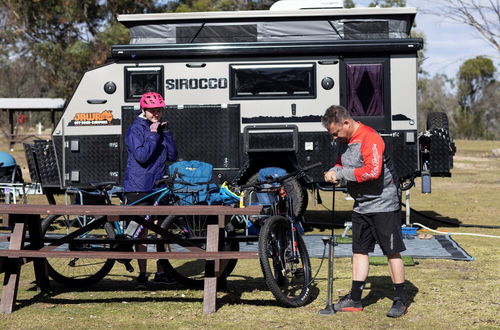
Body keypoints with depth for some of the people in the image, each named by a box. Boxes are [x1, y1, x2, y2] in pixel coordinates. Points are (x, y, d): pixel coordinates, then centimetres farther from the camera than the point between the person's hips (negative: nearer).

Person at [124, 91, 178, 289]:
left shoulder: (161, 128, 12)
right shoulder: (136, 129, -7)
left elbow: (172, 156, 4)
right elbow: (141, 156, -20)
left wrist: (166, 133, -5)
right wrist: (153, 134, -16)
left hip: (159, 186, 6)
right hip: (139, 187, -6)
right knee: (142, 231, -2)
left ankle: (161, 272, 18)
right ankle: (142, 275, 4)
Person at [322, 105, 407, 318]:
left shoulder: (370, 139, -20)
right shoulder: (344, 141, 8)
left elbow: (372, 171, -29)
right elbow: (342, 164, 22)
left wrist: (341, 174, -22)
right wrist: (334, 171, -2)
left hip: (383, 204, -9)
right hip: (361, 206, 9)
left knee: (392, 252, -3)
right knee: (359, 251, 10)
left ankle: (400, 300, 4)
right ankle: (355, 299, 16)